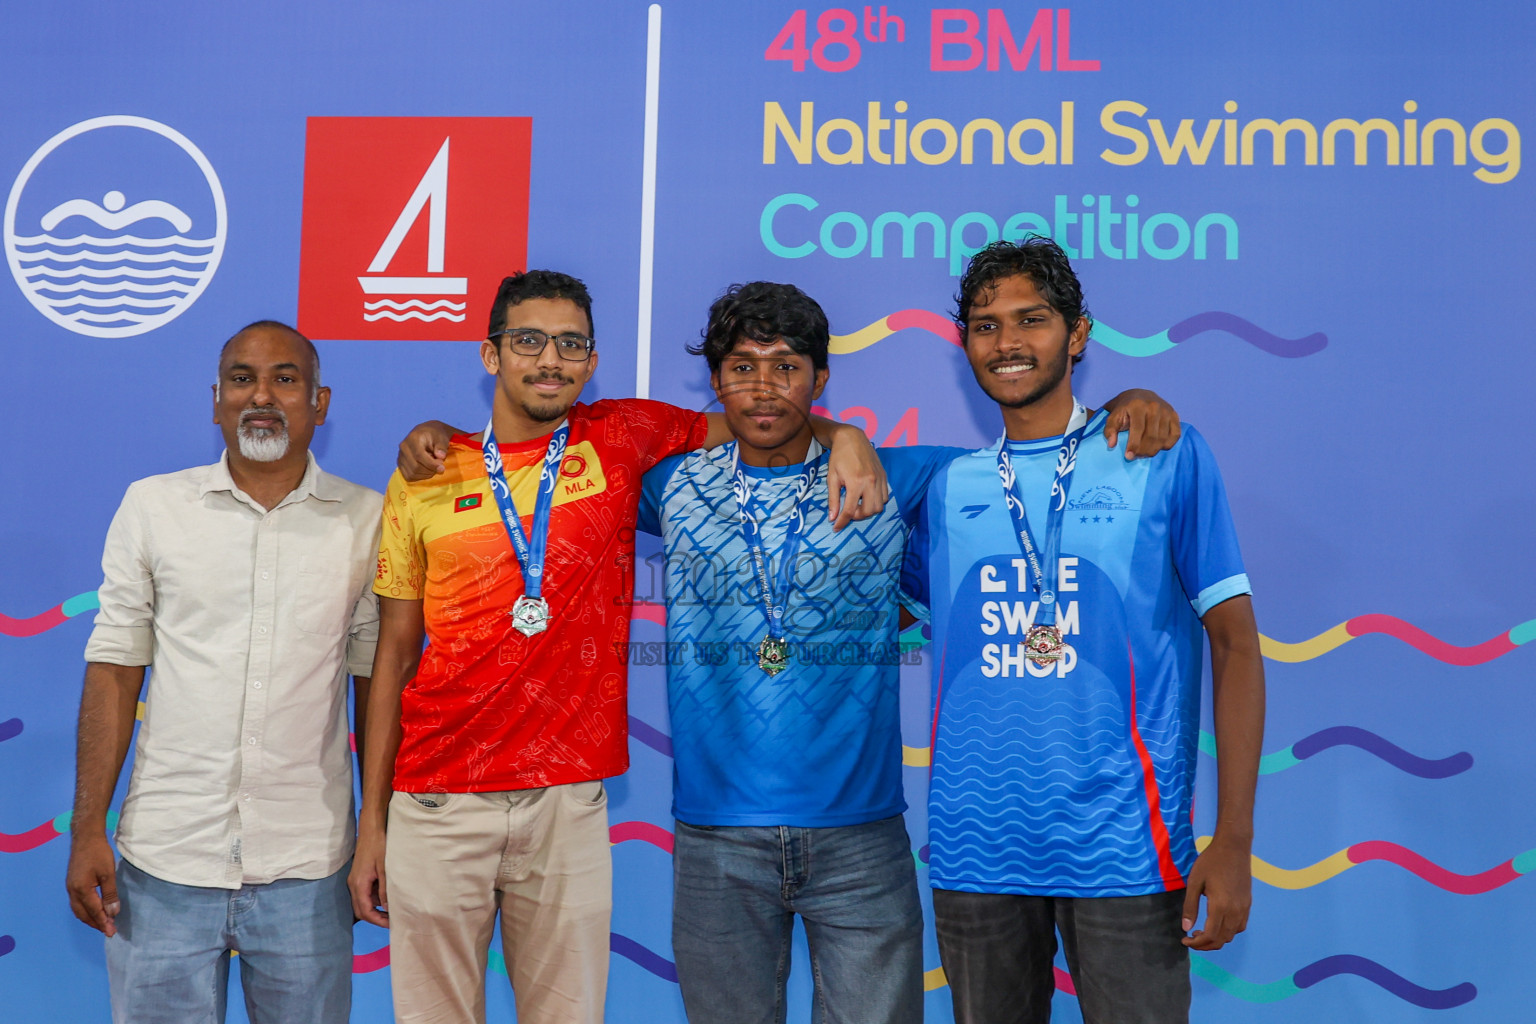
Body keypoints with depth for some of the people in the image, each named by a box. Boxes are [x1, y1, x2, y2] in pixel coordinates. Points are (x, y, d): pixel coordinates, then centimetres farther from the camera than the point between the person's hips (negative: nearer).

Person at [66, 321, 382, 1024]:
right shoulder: (152, 506, 3)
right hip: (163, 859, 1)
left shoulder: (366, 521, 0)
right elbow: (114, 672, 4)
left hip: (306, 866, 0)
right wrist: (88, 828, 0)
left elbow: (375, 684, 4)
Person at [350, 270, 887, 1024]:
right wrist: (371, 823, 6)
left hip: (568, 802, 0)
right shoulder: (424, 482, 4)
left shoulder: (622, 438, 4)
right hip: (438, 806, 0)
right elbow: (395, 657, 8)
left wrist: (844, 438, -7)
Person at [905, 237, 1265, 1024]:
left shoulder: (1166, 458, 0)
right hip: (974, 846, 3)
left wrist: (1233, 839, -8)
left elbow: (1235, 642, -2)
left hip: (1123, 846, -3)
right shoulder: (950, 486, 9)